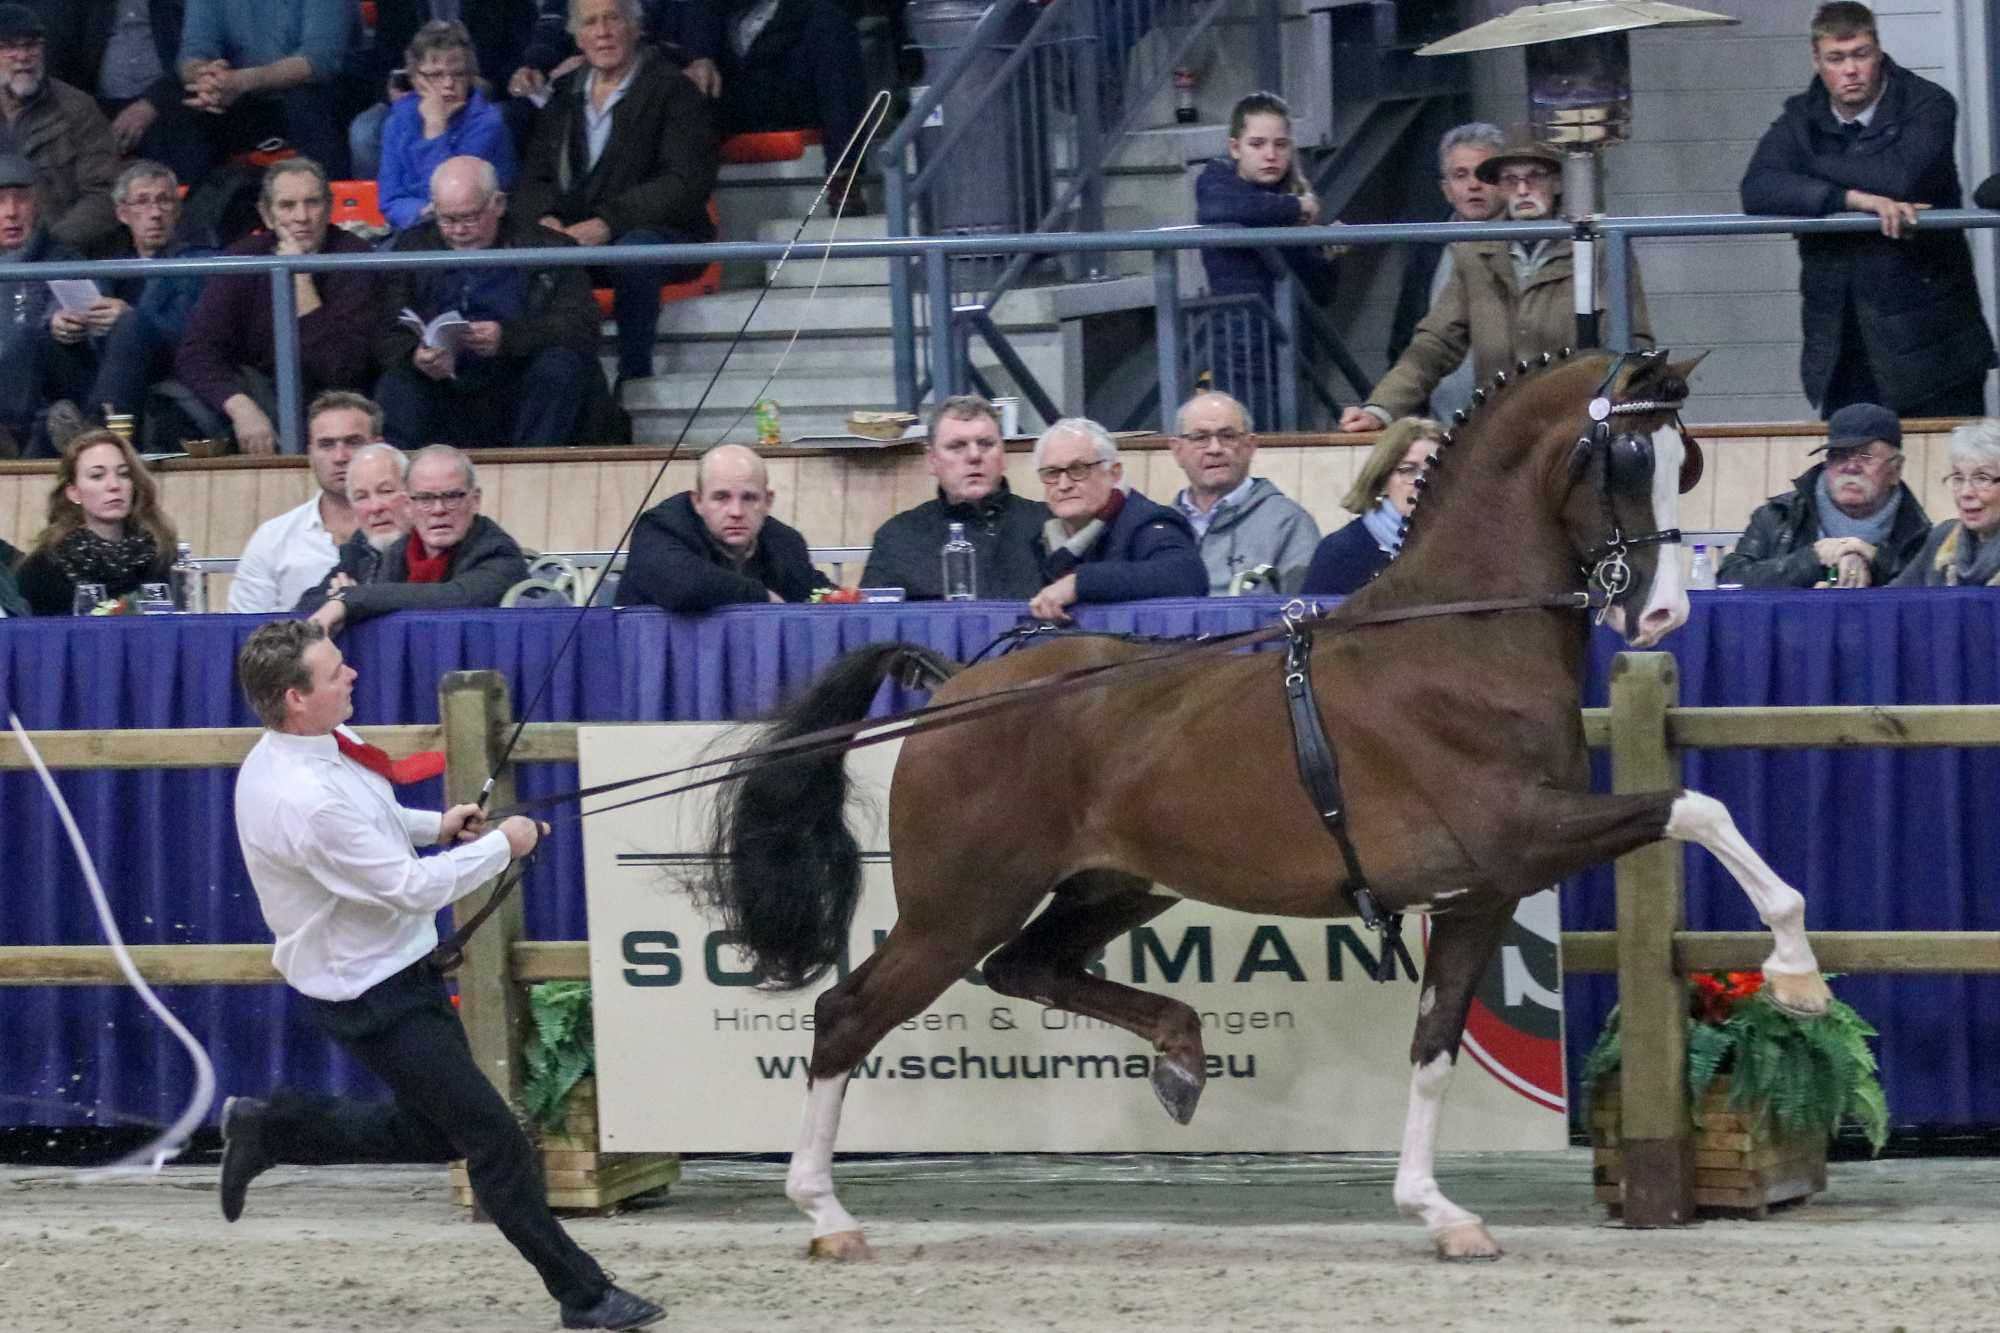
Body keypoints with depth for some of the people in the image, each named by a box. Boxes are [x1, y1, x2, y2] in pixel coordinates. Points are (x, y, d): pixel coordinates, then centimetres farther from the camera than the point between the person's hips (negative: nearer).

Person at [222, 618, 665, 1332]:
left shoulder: (307, 748, -1)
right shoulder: (307, 803, -32)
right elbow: (411, 888, -27)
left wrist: (433, 825, 6)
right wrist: (501, 845, -14)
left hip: (395, 972, 10)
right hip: (374, 997, -10)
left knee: (432, 1132, 21)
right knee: (493, 1137, -4)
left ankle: (268, 1128, 26)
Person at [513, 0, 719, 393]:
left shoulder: (673, 90, 0)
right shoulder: (565, 93, 17)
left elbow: (687, 183, -11)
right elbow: (535, 179, 15)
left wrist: (609, 223, -21)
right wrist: (546, 219, -10)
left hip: (662, 234, -5)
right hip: (573, 238, 5)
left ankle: (634, 380, -29)